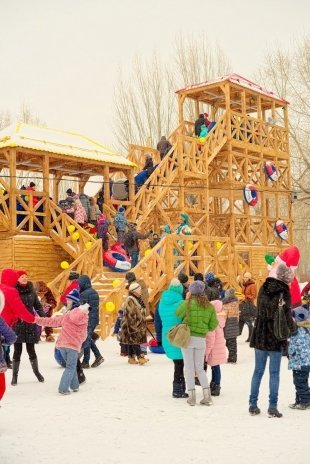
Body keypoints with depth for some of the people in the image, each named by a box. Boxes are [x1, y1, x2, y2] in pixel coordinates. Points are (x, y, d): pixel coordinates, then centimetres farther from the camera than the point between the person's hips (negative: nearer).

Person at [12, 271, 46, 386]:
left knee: (31, 349, 11)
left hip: (30, 324, 2)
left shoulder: (31, 290, 3)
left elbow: (38, 305, 9)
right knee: (17, 351, 3)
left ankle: (36, 371, 29)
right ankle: (15, 375, 16)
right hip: (17, 324, -2)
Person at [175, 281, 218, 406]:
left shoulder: (187, 304, -10)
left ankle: (191, 396, 3)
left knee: (189, 368, 5)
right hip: (201, 339, 3)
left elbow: (177, 315, 3)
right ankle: (207, 396, 7)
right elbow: (213, 325, 4)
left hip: (187, 338, -3)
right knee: (200, 368, 15)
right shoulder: (210, 307, 2)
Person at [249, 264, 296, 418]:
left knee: (258, 371, 12)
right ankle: (273, 406, 4)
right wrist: (293, 328, 2)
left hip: (260, 336, 5)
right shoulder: (283, 292, -14)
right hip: (276, 338, -5)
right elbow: (286, 316, -16)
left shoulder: (264, 289, 4)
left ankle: (253, 405, 15)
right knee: (274, 372, 3)